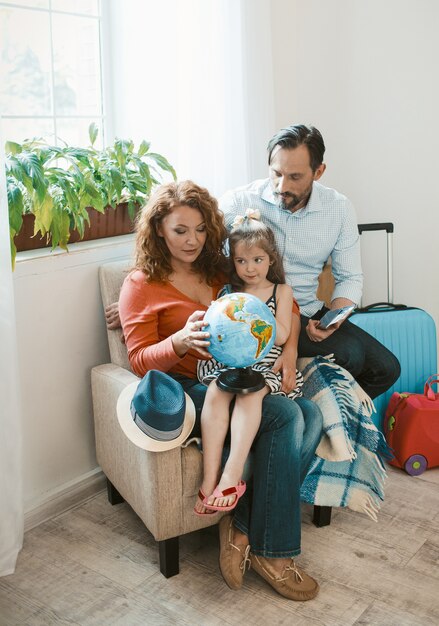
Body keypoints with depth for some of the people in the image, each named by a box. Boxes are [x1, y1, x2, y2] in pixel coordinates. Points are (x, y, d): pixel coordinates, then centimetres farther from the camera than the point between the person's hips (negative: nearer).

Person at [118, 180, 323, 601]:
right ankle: (268, 549, -14)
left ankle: (241, 526, -14)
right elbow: (139, 360, -7)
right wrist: (182, 341, -28)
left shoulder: (218, 271, 16)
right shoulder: (140, 284, 1)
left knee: (311, 416, -20)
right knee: (284, 416, -27)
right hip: (185, 389, -6)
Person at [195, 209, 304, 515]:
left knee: (251, 391, -35)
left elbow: (281, 336, 0)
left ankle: (232, 475, -40)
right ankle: (210, 478, -35)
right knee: (216, 391, -31)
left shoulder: (282, 291, 12)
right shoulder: (228, 292, 18)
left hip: (266, 363, -2)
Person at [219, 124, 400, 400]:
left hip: (309, 312, 5)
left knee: (386, 368, -3)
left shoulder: (339, 208, 0)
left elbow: (350, 277, 6)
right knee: (351, 354, -24)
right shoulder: (239, 202, -12)